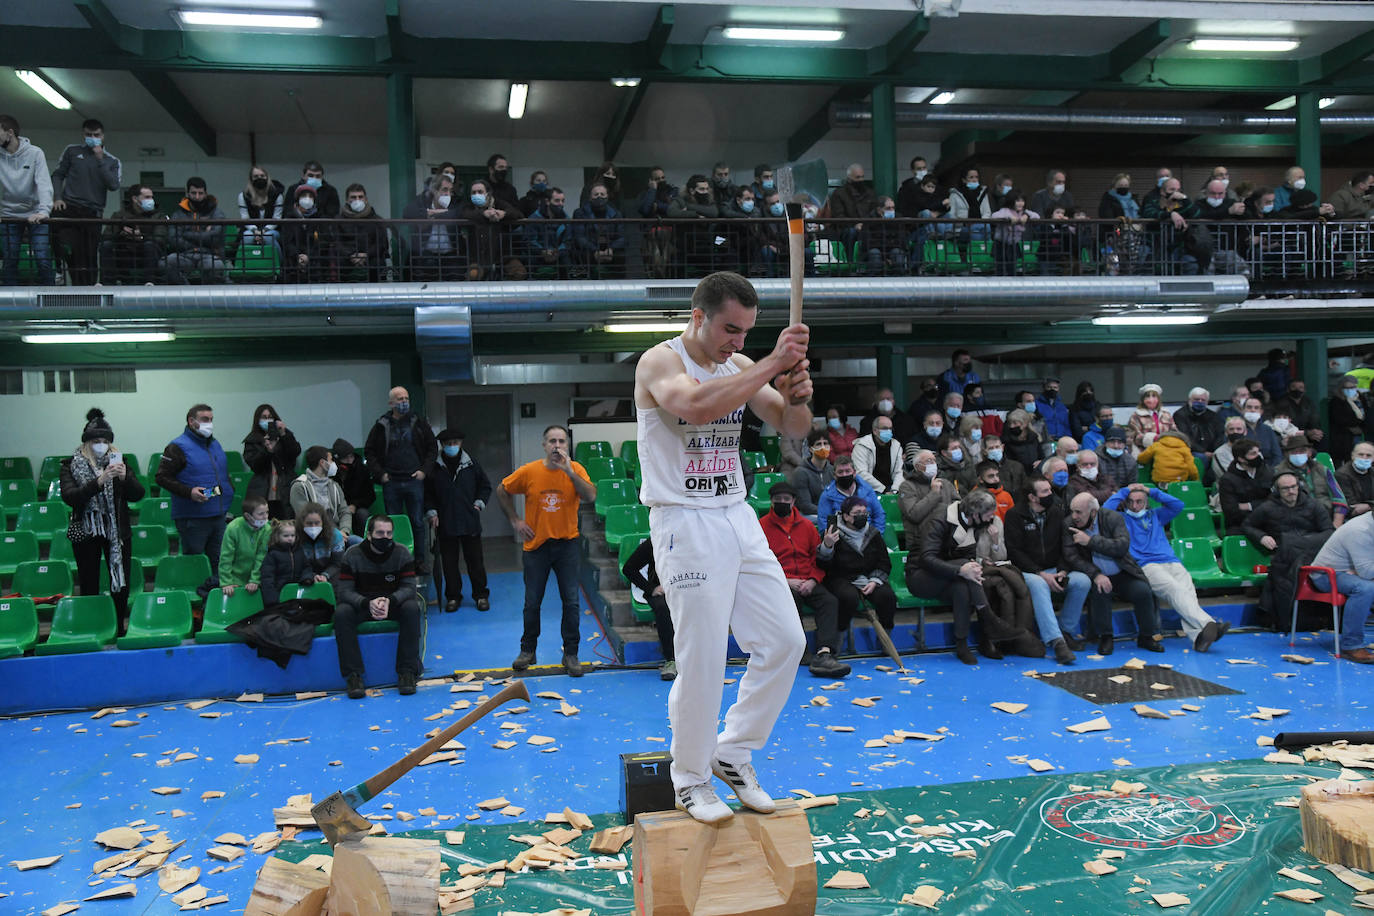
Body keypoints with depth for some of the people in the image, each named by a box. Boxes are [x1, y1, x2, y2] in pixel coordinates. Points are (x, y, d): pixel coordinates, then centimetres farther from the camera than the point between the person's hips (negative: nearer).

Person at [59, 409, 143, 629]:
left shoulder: (118, 461, 4)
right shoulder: (71, 466, -1)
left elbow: (137, 495, -3)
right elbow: (69, 497, -17)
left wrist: (125, 477, -22)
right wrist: (99, 481, -29)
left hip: (118, 531, 2)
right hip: (85, 531, -2)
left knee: (121, 583, 3)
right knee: (89, 586, 1)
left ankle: (119, 628, 16)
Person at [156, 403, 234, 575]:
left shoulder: (215, 444, 16)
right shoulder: (178, 447, -8)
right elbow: (162, 477, -13)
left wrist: (229, 489, 14)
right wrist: (189, 492, -22)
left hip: (218, 516, 7)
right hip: (192, 518, -7)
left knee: (218, 561, 10)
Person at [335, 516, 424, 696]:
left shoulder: (402, 553, -8)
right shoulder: (353, 554, -10)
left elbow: (409, 587, -13)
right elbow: (343, 590, -15)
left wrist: (389, 601, -35)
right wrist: (367, 604, -35)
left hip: (394, 603, 0)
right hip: (361, 604, 0)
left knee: (412, 608, -32)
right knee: (341, 612, -31)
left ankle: (407, 672, -25)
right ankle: (353, 675, -26)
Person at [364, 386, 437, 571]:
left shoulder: (419, 423, 5)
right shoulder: (382, 426, 4)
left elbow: (433, 448, 9)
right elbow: (369, 452, 9)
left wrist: (425, 470, -1)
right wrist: (379, 473, -1)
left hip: (414, 480, 0)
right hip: (391, 482, 0)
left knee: (417, 522, 4)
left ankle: (419, 560, 12)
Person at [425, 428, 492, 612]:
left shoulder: (471, 463, 4)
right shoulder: (434, 466, 2)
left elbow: (485, 486, 15)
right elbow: (427, 493, 8)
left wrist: (479, 503, 3)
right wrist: (431, 512, -2)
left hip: (470, 522, 0)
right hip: (445, 524, 0)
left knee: (475, 560, 5)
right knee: (449, 562, 6)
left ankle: (481, 595, 16)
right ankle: (453, 596, 18)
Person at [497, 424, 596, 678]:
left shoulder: (575, 469, -6)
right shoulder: (529, 471, -6)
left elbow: (591, 497, -22)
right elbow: (502, 491, 9)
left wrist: (569, 471, -28)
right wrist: (514, 520, 3)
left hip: (566, 544, 0)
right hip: (536, 544, 0)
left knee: (570, 601, 0)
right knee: (532, 602, 9)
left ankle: (571, 654, 12)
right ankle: (527, 650, 27)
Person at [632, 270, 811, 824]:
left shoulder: (742, 367, 11)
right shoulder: (660, 362, -10)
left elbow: (793, 429, 11)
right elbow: (697, 405, -31)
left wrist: (796, 397, -12)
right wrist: (772, 364, -29)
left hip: (739, 519, 7)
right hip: (686, 525, -7)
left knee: (785, 642, 7)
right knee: (702, 661, -3)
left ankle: (732, 754, 24)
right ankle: (690, 778, 18)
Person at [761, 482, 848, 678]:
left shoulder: (806, 525, 17)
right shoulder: (762, 526, 5)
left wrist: (813, 580, -3)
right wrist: (786, 581, -12)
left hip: (807, 583, 4)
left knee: (830, 601, -25)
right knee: (792, 600, -37)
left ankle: (824, 654, -41)